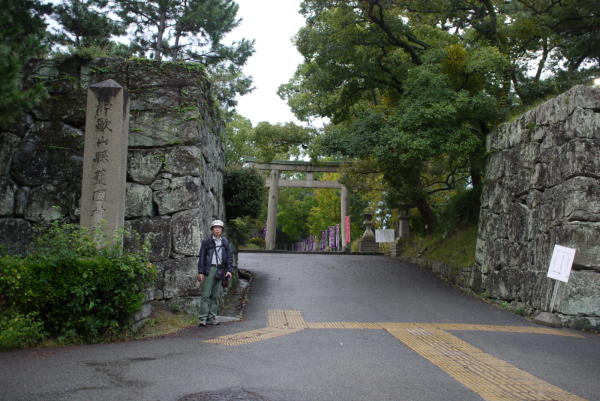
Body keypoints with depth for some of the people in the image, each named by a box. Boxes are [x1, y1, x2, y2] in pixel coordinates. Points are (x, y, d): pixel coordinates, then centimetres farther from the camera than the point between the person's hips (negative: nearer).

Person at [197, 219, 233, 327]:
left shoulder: (225, 242, 10)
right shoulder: (206, 241, 1)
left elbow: (229, 257, 10)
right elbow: (202, 257, 0)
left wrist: (229, 270, -3)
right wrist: (200, 272, -7)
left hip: (220, 271, 3)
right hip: (209, 269, -3)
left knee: (216, 295, 7)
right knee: (206, 294, -7)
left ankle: (212, 317, 14)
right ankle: (203, 319, -7)